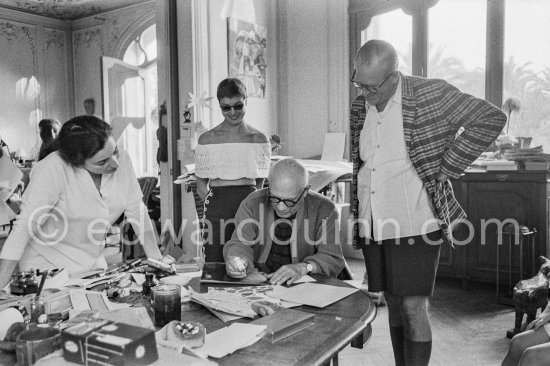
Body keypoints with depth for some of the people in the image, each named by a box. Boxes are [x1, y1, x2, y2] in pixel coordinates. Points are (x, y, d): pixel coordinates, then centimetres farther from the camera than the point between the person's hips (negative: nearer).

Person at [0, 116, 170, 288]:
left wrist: (157, 260, -7)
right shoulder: (52, 169, -26)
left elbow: (137, 211, -4)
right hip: (48, 266, -4)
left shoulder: (121, 159, -12)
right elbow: (25, 225, -26)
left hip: (93, 261, 5)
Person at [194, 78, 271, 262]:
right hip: (217, 204, 0)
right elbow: (201, 186, 8)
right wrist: (214, 203, -2)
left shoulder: (259, 139, 6)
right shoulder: (206, 139, 5)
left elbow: (260, 183, 11)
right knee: (215, 262, 0)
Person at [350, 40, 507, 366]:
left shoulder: (430, 94, -8)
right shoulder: (360, 108, 9)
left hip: (414, 222, -5)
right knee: (393, 305, 14)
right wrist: (357, 218, 13)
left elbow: (492, 119, -7)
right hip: (373, 225, 6)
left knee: (414, 308, -4)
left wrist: (445, 170, -9)